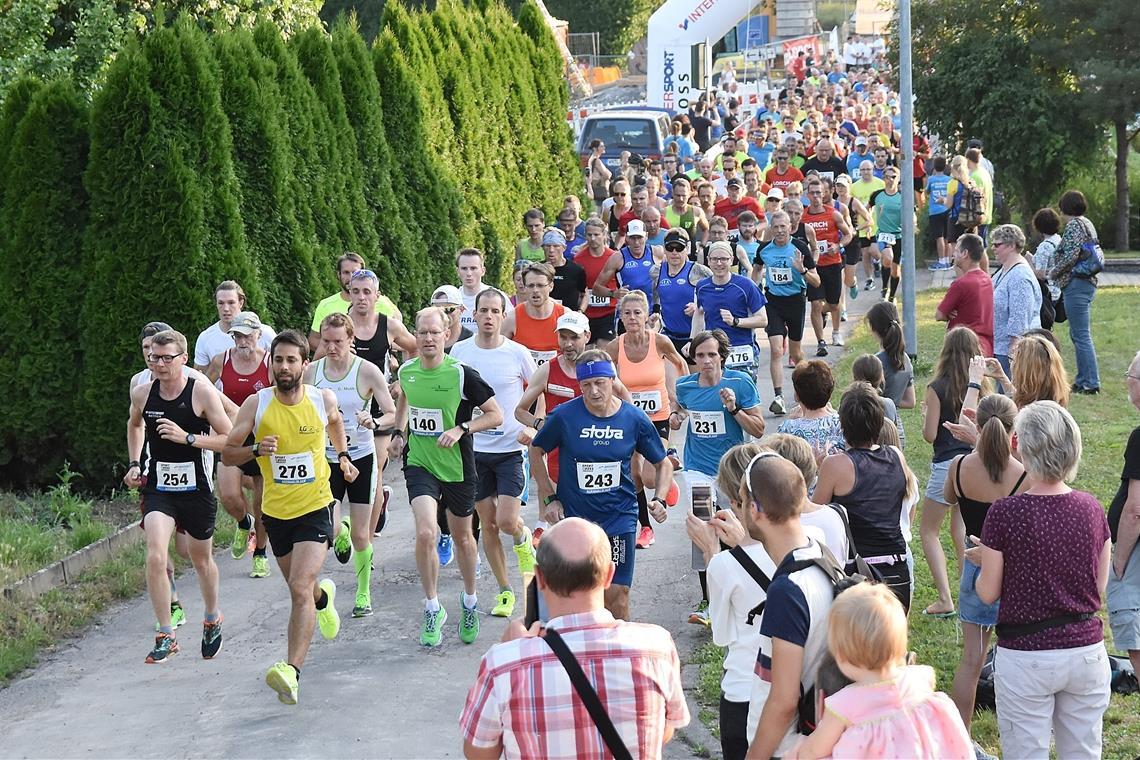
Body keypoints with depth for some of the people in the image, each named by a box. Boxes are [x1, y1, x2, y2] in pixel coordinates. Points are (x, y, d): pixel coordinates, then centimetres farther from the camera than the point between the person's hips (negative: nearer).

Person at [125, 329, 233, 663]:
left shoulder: (203, 393, -13)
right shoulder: (142, 393, -1)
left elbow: (231, 440, -13)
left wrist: (187, 437, -23)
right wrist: (134, 464, 13)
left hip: (197, 489, -2)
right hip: (158, 488, 2)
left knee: (201, 559, 16)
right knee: (155, 557, -19)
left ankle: (212, 620, 44)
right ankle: (165, 636, -11)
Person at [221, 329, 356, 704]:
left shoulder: (323, 400, -5)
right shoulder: (256, 404, -9)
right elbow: (227, 453, -5)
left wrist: (343, 455, 14)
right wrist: (255, 450, -22)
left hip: (315, 508, -2)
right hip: (276, 512, 2)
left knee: (300, 587, -19)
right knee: (301, 588, 18)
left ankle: (291, 672, -25)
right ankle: (324, 597, 56)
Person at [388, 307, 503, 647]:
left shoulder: (461, 374, -15)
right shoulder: (406, 371, -2)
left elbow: (496, 415, -10)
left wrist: (461, 429, -21)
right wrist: (399, 433, 10)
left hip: (458, 467, -1)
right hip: (419, 464, 1)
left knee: (462, 538, 15)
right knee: (426, 533, -18)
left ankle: (470, 602, 40)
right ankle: (433, 609, -1)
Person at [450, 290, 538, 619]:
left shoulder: (518, 354, -7)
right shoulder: (459, 351, 0)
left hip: (510, 448, -2)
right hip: (474, 449, 2)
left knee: (507, 522, -14)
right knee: (488, 524, 6)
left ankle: (523, 538, 22)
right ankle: (504, 591, 19)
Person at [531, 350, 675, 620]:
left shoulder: (634, 419, -6)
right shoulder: (563, 416, -10)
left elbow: (663, 464, 8)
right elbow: (536, 453, 6)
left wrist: (659, 500, -7)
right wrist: (549, 498, 1)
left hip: (619, 517, 0)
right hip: (573, 515, 0)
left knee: (617, 593, -2)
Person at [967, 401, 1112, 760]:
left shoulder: (1006, 512, -15)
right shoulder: (1091, 508, -3)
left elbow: (988, 593, -7)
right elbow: (1100, 587, 6)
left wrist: (985, 559, 12)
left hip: (1027, 654, -4)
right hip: (1087, 651, 4)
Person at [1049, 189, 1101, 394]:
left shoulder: (1074, 225, -11)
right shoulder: (1087, 224, 19)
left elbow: (1071, 255, -20)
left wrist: (1053, 272, -7)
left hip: (1076, 284, -10)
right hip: (1087, 282, 10)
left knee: (1081, 335, -8)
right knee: (1077, 334, 16)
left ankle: (1091, 383, -7)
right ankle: (1083, 380, 20)